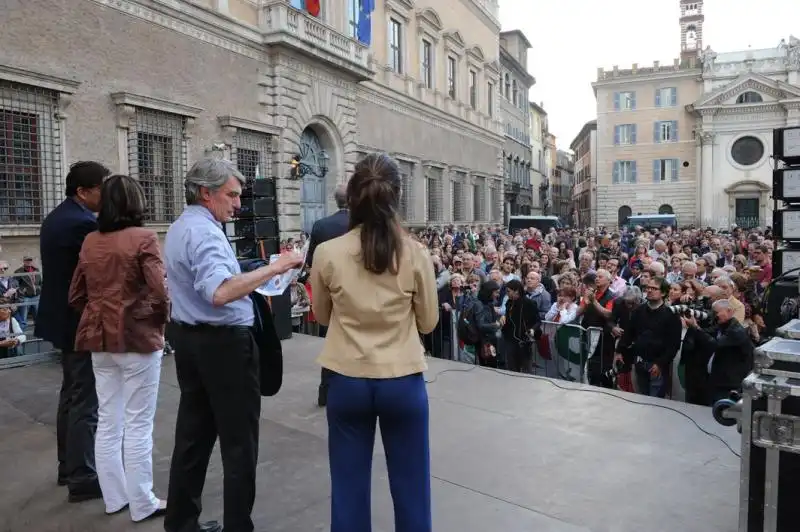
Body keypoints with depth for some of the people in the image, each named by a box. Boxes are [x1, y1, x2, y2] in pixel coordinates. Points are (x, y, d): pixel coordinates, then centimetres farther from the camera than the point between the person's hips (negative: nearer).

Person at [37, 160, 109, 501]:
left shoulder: (55, 218, 11)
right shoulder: (83, 223, -21)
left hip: (63, 317, 11)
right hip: (82, 322, -10)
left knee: (71, 393, 20)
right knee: (86, 400, -2)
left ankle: (68, 465, 32)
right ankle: (82, 478, 8)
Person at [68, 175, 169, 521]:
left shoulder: (90, 242, 7)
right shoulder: (143, 238, -12)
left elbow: (76, 295, 11)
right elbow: (160, 292, -18)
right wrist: (162, 320, -1)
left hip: (98, 339, 6)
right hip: (136, 337, -6)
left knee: (108, 421, 15)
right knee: (138, 424, 3)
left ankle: (114, 497, 28)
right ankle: (142, 504, 15)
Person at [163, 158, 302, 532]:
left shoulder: (179, 228, 14)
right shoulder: (204, 232, -19)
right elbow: (220, 292, -34)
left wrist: (254, 279, 18)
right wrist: (273, 268, -33)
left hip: (188, 337, 10)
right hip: (223, 342, -10)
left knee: (193, 433, 17)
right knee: (239, 440, 1)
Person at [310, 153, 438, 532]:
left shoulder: (328, 254, -9)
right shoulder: (416, 254, -11)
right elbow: (428, 322, 1)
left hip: (348, 382, 1)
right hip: (403, 382, 0)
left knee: (349, 486, 16)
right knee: (411, 487, 16)